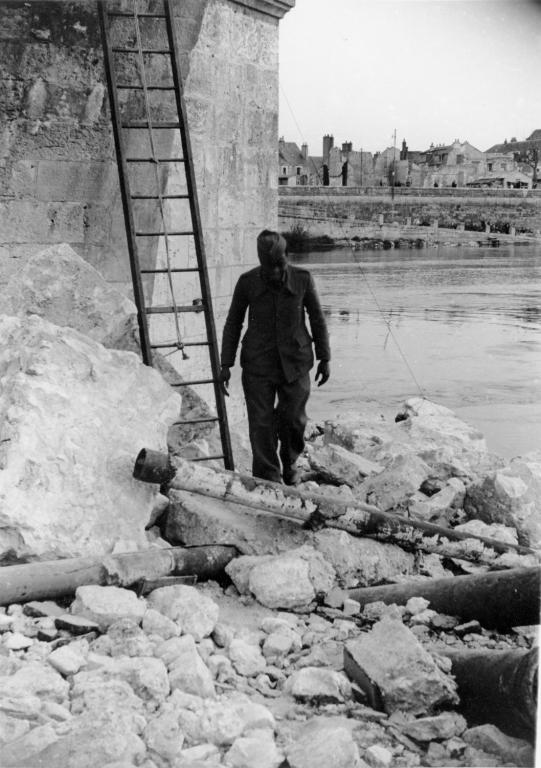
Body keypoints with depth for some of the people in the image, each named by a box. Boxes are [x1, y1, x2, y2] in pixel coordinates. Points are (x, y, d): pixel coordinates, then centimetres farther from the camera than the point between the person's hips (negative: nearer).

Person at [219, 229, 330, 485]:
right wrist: (226, 364, 1)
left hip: (295, 363, 1)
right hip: (258, 364, -1)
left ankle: (289, 464, 37)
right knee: (262, 425, -4)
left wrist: (324, 358, 7)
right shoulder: (247, 282, -8)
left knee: (294, 421, 8)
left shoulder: (302, 279, -7)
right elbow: (233, 323, 3)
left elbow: (317, 318, 4)